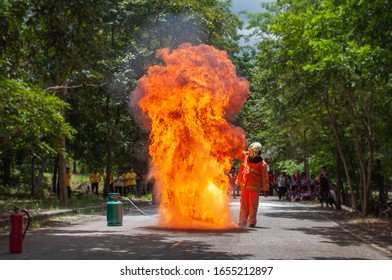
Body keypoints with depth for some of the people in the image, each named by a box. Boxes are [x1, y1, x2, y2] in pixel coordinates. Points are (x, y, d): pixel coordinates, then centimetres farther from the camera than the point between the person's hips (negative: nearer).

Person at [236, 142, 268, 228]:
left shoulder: (262, 164, -12)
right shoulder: (245, 156, 2)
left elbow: (265, 177, -8)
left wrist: (265, 189, -7)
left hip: (254, 187, -5)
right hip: (244, 185, 5)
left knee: (253, 205, 2)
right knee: (244, 204, 8)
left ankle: (252, 222, 10)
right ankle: (243, 221, 14)